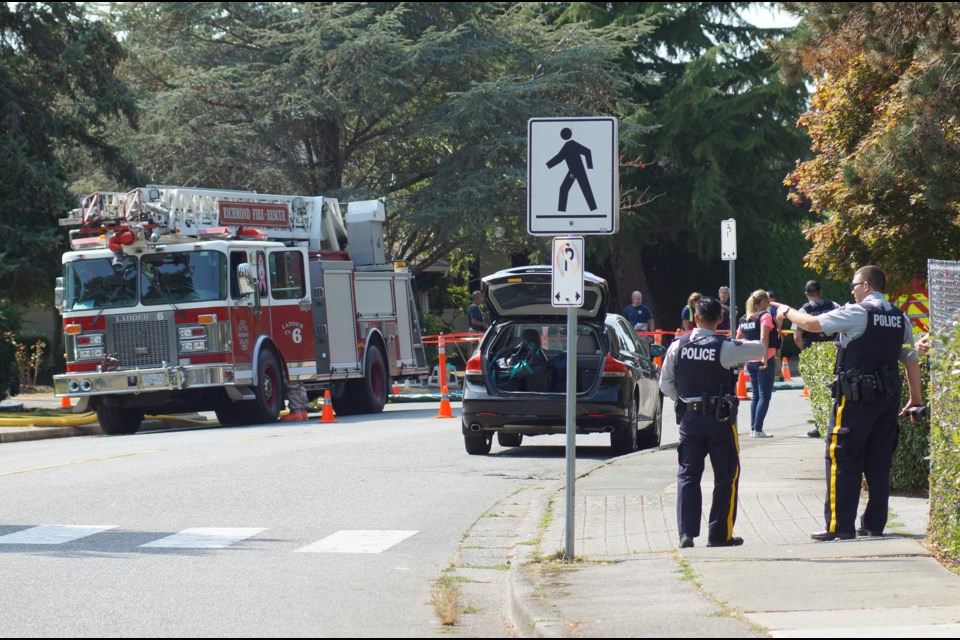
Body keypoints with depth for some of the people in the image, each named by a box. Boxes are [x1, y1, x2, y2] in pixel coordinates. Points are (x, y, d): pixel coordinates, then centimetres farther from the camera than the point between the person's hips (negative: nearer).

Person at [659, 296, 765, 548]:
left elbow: (665, 384, 3)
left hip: (689, 418, 3)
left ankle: (686, 532, -4)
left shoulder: (678, 346, -1)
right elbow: (760, 350, -1)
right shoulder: (726, 348, -11)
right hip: (720, 419, -3)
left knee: (688, 474, 7)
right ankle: (720, 534, 9)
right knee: (726, 476, 8)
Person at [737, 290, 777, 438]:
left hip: (750, 361, 7)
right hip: (764, 361, -7)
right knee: (765, 396, -4)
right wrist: (765, 360, -21)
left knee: (756, 395, 15)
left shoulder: (744, 319, 12)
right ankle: (758, 430, -9)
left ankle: (753, 428, 15)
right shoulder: (765, 316, -8)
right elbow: (764, 339, -20)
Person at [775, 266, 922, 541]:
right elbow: (912, 361, 13)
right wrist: (915, 400, 20)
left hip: (856, 397, -7)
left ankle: (840, 526, -3)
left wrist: (786, 311, 11)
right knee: (879, 461, 11)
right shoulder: (900, 319, 10)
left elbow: (811, 323, -7)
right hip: (888, 397, 7)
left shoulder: (856, 313, -10)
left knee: (842, 460, -2)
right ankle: (875, 523, 14)